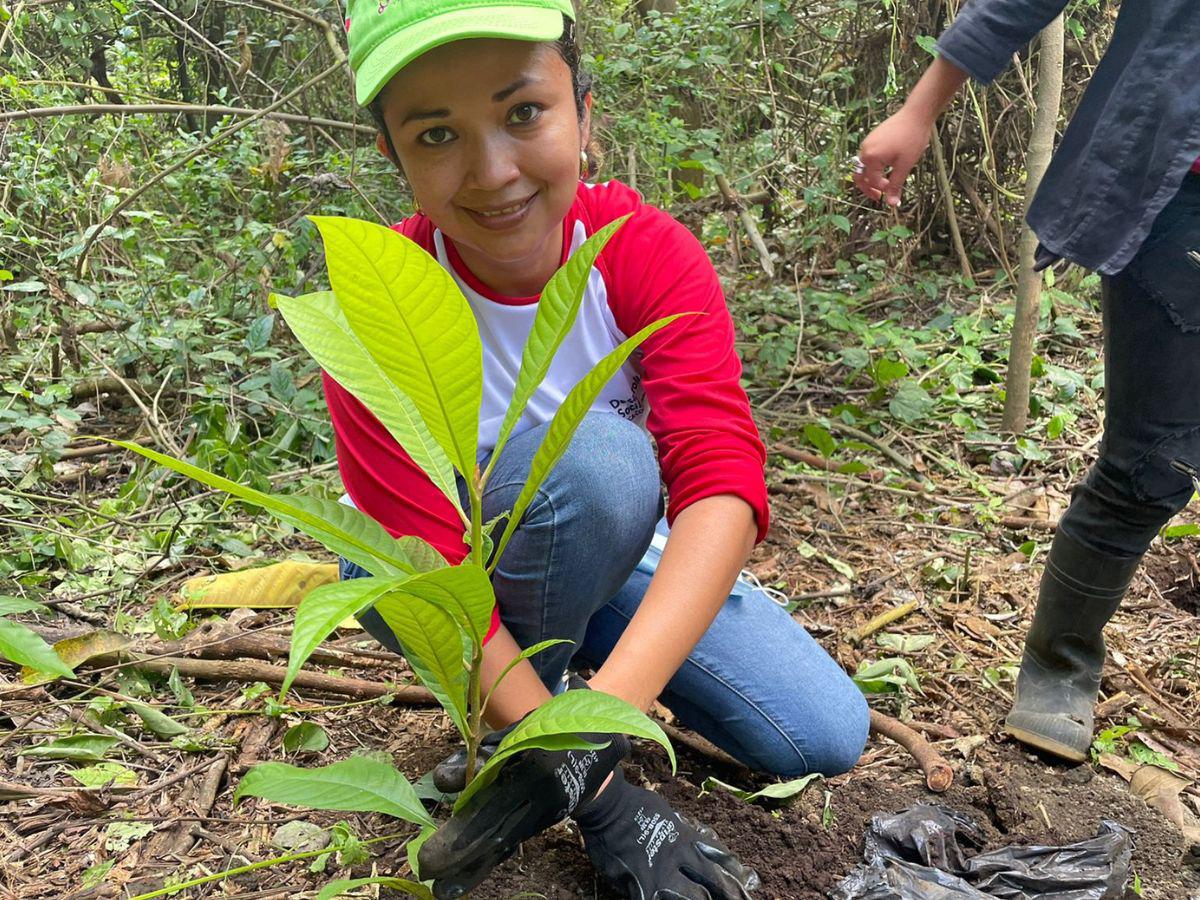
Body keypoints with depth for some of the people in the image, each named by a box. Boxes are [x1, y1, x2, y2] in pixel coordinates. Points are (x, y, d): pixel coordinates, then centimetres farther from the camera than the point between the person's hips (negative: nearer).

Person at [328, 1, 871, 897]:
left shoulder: (651, 252, -20)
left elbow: (722, 484, -33)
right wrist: (605, 796, -36)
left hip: (602, 557, 3)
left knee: (826, 737, -14)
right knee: (597, 456, -35)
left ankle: (579, 679, 9)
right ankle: (507, 744, -12)